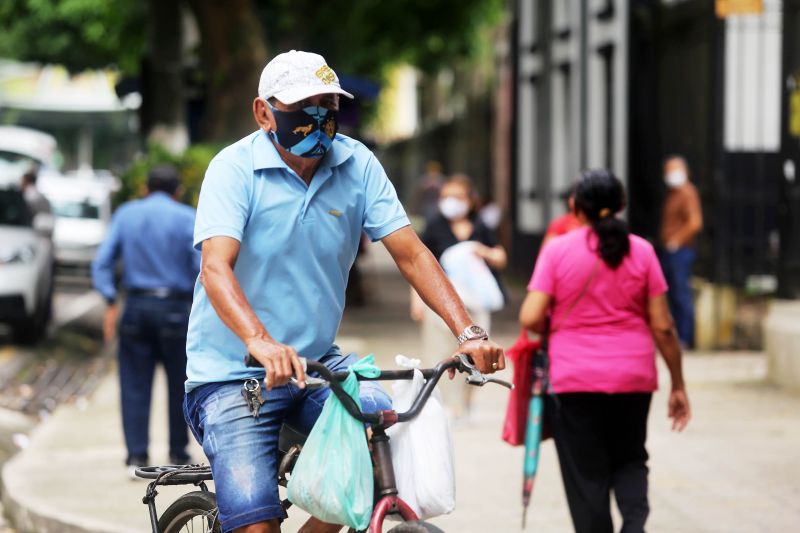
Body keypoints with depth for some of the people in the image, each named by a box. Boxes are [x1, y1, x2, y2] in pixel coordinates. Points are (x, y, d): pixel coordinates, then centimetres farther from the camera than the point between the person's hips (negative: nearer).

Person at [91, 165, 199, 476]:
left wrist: (111, 302, 1)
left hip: (136, 309, 2)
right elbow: (201, 267, -9)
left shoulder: (125, 214, 8)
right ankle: (178, 454, 15)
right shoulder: (187, 218, -1)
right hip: (176, 309, -2)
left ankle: (137, 456, 0)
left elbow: (102, 261, 1)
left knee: (135, 386, 4)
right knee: (179, 385, 9)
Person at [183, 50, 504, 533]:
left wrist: (467, 332, -19)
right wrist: (260, 342, -45)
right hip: (231, 374, -4)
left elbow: (411, 254, -4)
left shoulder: (358, 165, -1)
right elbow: (215, 269, -27)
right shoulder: (235, 168, -13)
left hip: (318, 364, 4)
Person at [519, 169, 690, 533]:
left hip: (575, 379, -2)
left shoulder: (557, 250, -5)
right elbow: (662, 326, 0)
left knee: (586, 473, 8)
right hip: (633, 377, 2)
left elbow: (531, 318, -11)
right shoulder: (641, 251, 0)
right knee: (630, 459, 19)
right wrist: (678, 386, 8)